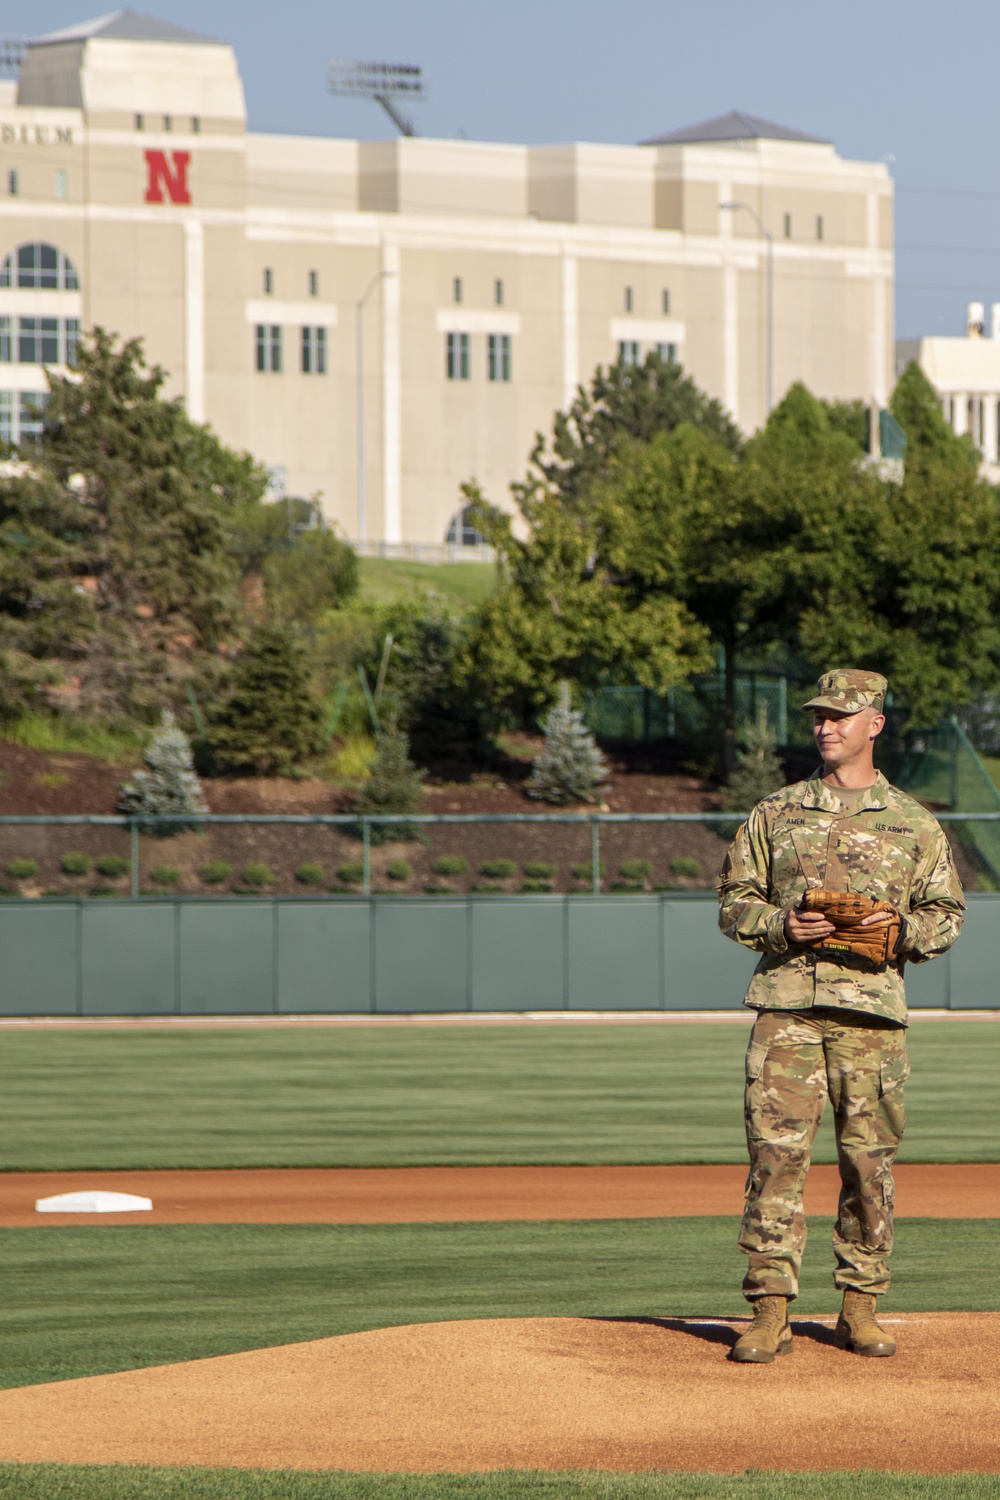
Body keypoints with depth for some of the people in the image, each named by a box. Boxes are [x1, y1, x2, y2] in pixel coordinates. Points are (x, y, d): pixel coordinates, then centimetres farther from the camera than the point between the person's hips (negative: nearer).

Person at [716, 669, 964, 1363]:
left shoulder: (914, 823, 11)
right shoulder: (775, 813, 12)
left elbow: (946, 915, 11)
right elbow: (735, 902, 12)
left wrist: (903, 929, -10)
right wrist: (781, 924, -8)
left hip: (873, 1006, 0)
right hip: (788, 1002, 0)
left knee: (869, 1161, 2)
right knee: (776, 1153, -8)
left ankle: (860, 1306, 13)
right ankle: (771, 1311, -8)